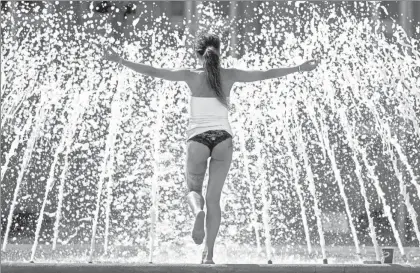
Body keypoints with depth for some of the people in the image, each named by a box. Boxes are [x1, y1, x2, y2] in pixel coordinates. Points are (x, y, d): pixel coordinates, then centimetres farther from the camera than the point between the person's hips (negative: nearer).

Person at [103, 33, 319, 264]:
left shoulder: (191, 75, 1)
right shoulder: (229, 75, 4)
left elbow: (152, 71, 0)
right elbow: (266, 74, 10)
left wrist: (120, 61, 6)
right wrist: (300, 69, 20)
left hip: (198, 138, -1)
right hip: (223, 137, 1)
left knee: (193, 189, 15)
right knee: (214, 198, 7)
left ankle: (198, 211, -22)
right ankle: (208, 253, 0)